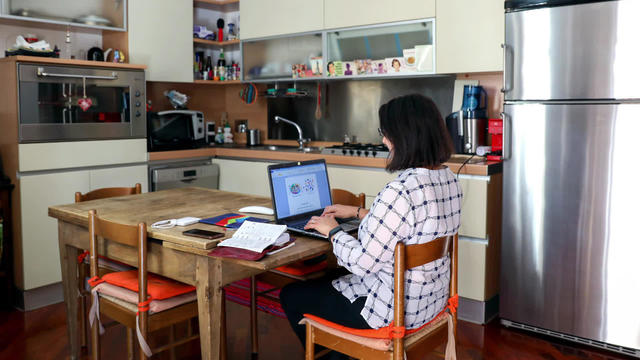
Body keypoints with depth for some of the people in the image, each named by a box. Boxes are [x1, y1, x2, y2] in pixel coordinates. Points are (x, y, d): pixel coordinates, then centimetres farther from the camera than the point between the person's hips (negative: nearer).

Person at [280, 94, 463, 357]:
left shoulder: (400, 192, -32)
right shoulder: (448, 178, -2)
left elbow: (362, 263, -27)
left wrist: (332, 231, -9)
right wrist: (358, 212, 17)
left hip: (394, 311, -9)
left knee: (291, 296, 11)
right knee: (328, 280, 31)